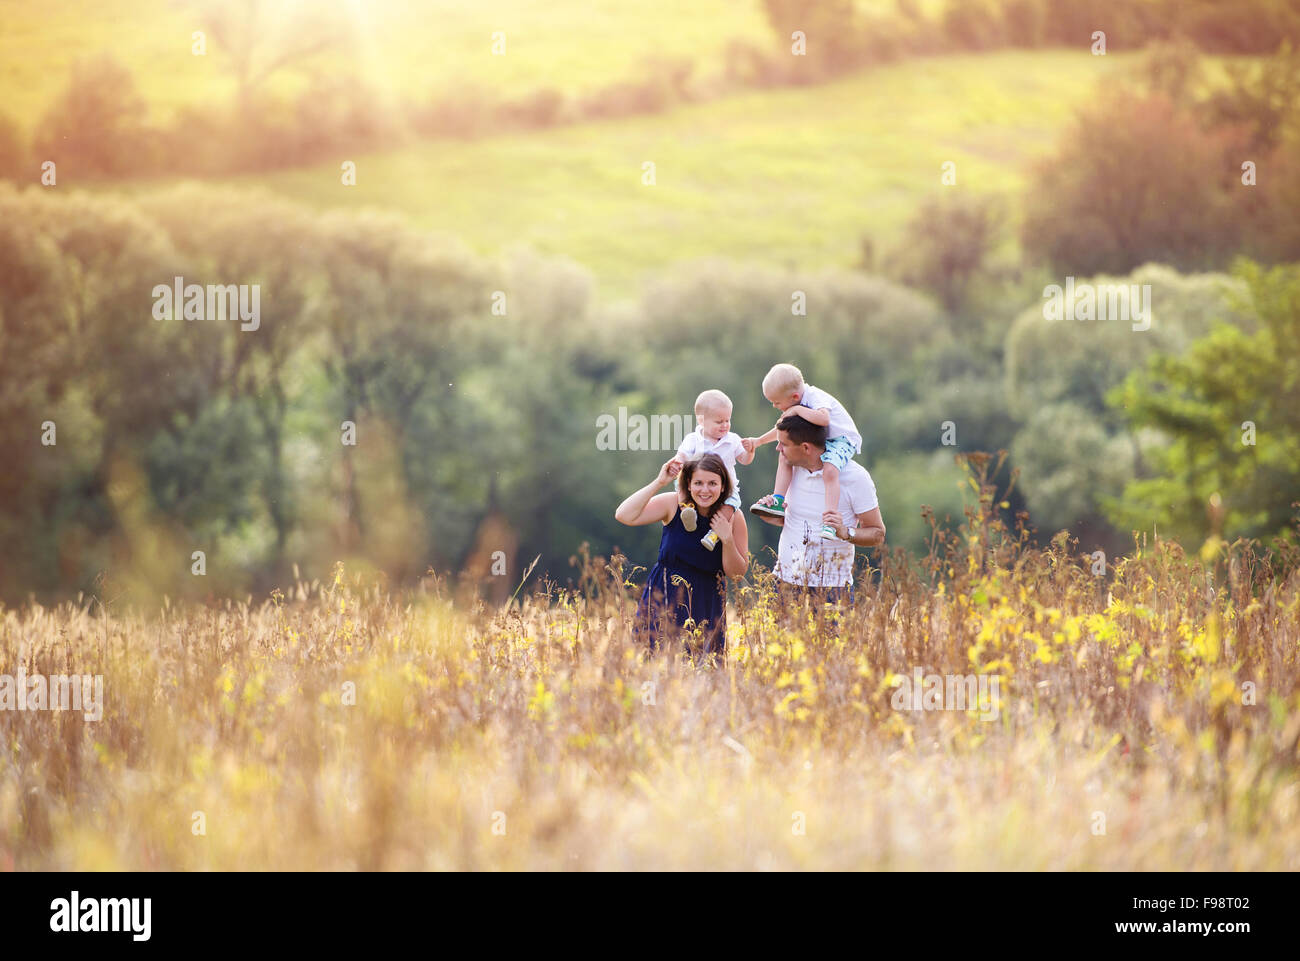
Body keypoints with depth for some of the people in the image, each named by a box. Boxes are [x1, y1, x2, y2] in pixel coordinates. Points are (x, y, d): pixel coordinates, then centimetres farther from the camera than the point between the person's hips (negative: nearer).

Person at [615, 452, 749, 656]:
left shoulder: (733, 517, -5)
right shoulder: (674, 504, -8)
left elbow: (737, 573, -1)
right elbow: (624, 516, -20)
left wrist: (727, 540, -19)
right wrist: (659, 483, -21)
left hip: (706, 602, 1)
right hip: (664, 596, -1)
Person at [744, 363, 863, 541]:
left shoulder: (816, 397, -25)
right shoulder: (798, 403, 3)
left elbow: (823, 419, -48)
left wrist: (797, 410, -35)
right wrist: (758, 441, 24)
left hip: (842, 440, -9)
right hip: (818, 441, 9)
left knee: (829, 470, -35)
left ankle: (830, 523, -43)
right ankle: (778, 501, -3)